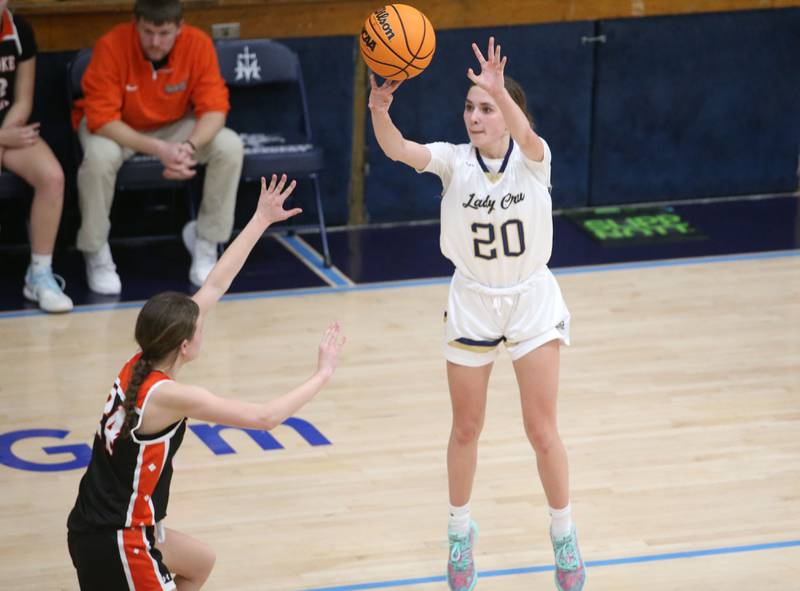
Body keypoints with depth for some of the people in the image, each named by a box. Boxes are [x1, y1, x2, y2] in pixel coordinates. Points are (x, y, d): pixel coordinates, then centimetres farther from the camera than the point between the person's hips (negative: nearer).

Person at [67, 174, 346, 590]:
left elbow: (214, 286, 6)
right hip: (115, 544, -10)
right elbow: (266, 417, -22)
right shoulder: (167, 396, -23)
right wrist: (322, 374, -10)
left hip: (98, 525, 10)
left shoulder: (141, 365, 0)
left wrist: (262, 220, 10)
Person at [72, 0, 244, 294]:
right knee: (100, 156, -36)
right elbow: (102, 118, -30)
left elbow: (214, 108, -20)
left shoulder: (198, 44, -22)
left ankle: (206, 241, -2)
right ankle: (96, 254, -13)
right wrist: (157, 149, -43)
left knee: (230, 146, -23)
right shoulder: (112, 46, -30)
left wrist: (189, 146, -42)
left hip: (174, 126, 3)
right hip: (117, 128, -2)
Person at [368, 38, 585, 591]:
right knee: (466, 428, 12)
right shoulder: (454, 160, -9)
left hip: (531, 301, -2)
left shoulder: (532, 158, -13)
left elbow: (525, 136, -38)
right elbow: (400, 149, -28)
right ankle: (461, 531, 32)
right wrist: (379, 110, -50)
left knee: (543, 430, 2)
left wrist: (499, 91, -59)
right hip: (472, 302, 2)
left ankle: (564, 535, 21)